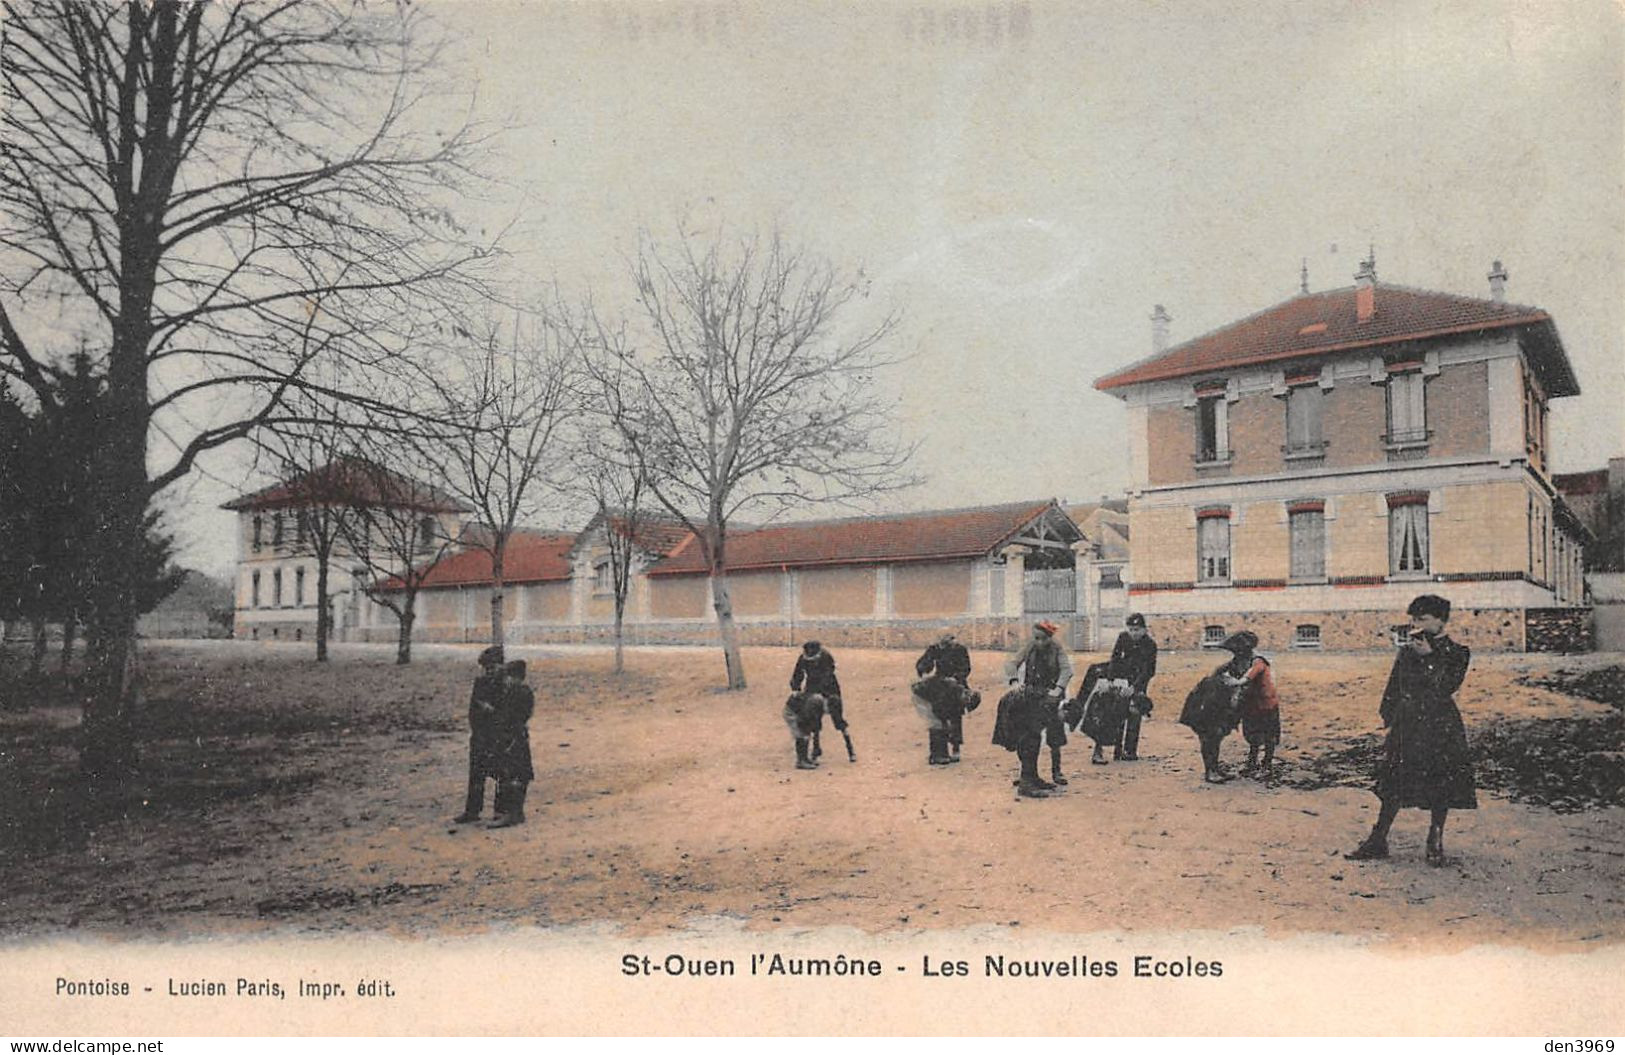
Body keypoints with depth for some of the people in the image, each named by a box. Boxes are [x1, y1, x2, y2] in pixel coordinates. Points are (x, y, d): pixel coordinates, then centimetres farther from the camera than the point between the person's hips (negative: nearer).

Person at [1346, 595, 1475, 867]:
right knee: (1394, 783, 3)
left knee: (1441, 785, 2)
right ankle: (1378, 840, 8)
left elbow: (1446, 687, -13)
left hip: (1441, 728, -3)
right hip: (1406, 726, 3)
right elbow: (1393, 689, 14)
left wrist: (1429, 656, -13)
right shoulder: (1406, 651, 10)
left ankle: (1435, 843, 16)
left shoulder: (1457, 654, 1)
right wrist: (1389, 717, 7)